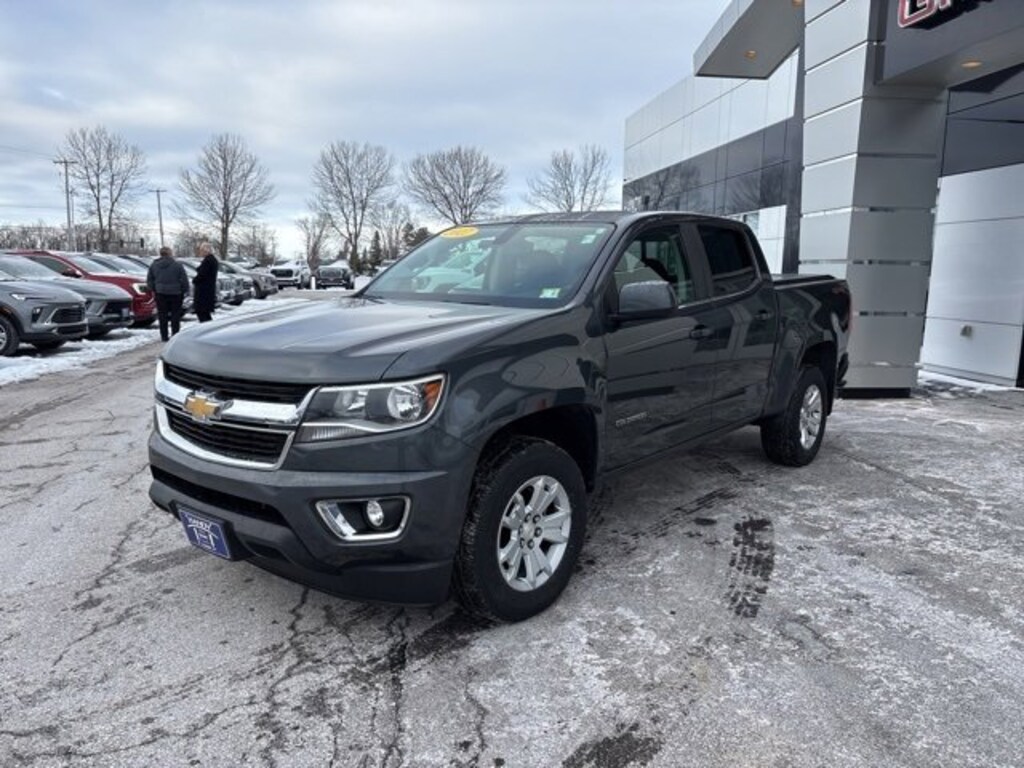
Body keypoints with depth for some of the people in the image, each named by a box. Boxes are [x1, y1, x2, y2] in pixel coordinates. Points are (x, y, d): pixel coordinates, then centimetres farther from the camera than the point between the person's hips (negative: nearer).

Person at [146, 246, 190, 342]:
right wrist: (184, 291, 4)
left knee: (162, 315, 8)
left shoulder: (153, 265, 4)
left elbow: (149, 280, 9)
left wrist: (154, 290, 21)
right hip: (175, 293, -3)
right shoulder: (177, 266, -9)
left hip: (160, 293, 3)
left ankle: (164, 336, 8)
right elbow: (184, 280, -8)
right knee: (175, 315, 4)